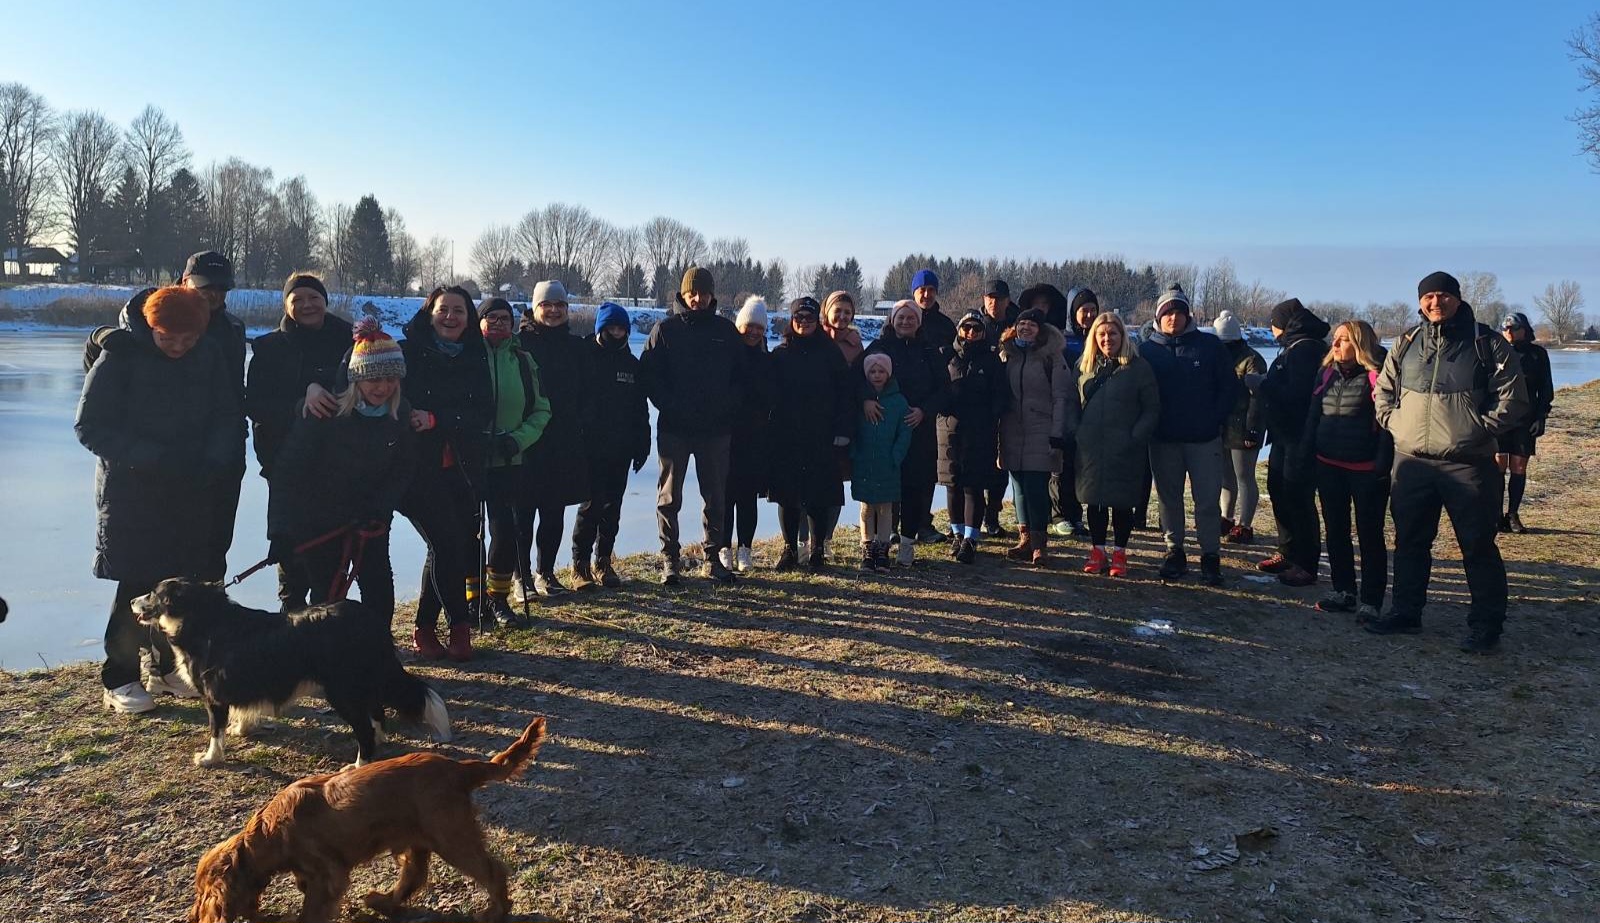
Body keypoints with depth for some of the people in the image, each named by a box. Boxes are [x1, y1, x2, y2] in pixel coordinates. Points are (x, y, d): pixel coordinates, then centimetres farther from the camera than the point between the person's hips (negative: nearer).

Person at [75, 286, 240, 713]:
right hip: (132, 491, -4)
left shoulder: (210, 356, -1)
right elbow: (90, 426, -11)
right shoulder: (120, 356, -12)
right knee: (136, 586, -2)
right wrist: (151, 458, -21)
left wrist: (216, 461, -14)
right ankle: (119, 681, 10)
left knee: (183, 581, 9)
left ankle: (167, 667, 25)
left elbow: (227, 416, 5)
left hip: (192, 492, 4)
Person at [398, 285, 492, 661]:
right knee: (447, 542, -14)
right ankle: (460, 625, 1)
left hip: (463, 468, 4)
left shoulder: (475, 359, 9)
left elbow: (484, 412, -2)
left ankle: (426, 627, 18)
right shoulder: (408, 353, 0)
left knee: (462, 544, 2)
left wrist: (436, 419, -15)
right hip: (420, 465, -4)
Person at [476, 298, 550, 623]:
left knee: (507, 532, -2)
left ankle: (498, 599, 16)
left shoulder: (523, 360, 6)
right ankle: (475, 599, 17)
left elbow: (541, 410, 9)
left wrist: (518, 439, -6)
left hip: (508, 461, 2)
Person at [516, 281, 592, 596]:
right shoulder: (520, 342, -3)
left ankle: (545, 572, 21)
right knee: (524, 511, -1)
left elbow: (586, 393, 15)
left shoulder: (576, 346, 11)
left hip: (565, 443, 4)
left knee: (554, 512, 10)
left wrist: (580, 422, 1)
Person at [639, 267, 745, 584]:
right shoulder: (665, 329, 2)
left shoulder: (727, 331, 8)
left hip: (716, 428, 2)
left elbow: (741, 377, 10)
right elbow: (649, 376, -1)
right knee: (669, 496, 2)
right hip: (674, 427, -2)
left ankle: (713, 557, 19)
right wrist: (670, 406, -12)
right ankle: (669, 559, 10)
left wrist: (726, 405, -5)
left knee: (716, 496, 8)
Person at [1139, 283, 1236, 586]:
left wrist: (1215, 419, -5)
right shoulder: (1147, 348, 3)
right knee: (1169, 498, 10)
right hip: (1163, 440, 2)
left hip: (1204, 439, -1)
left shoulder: (1209, 345, 1)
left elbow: (1229, 386, 3)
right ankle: (1174, 552, 21)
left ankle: (1211, 557, 9)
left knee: (1208, 500, 0)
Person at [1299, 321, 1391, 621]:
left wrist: (1382, 466, -19)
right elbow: (1312, 418, 13)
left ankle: (1371, 601, 8)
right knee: (1335, 531, 13)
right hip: (1328, 467, 7)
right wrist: (1304, 460, 8)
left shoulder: (1376, 376, -10)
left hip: (1365, 470, -7)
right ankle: (1344, 591, 25)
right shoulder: (1327, 374, 9)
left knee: (1370, 534, 2)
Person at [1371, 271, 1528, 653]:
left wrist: (1480, 429, -10)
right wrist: (1393, 421, 4)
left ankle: (1486, 626, 11)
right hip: (1410, 462, 4)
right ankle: (1405, 613, 26)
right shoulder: (1406, 344, 9)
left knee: (1478, 547, 1)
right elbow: (1384, 390, 19)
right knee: (1410, 542, 13)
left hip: (1468, 464, -4)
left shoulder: (1487, 343, -2)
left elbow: (1512, 399, -3)